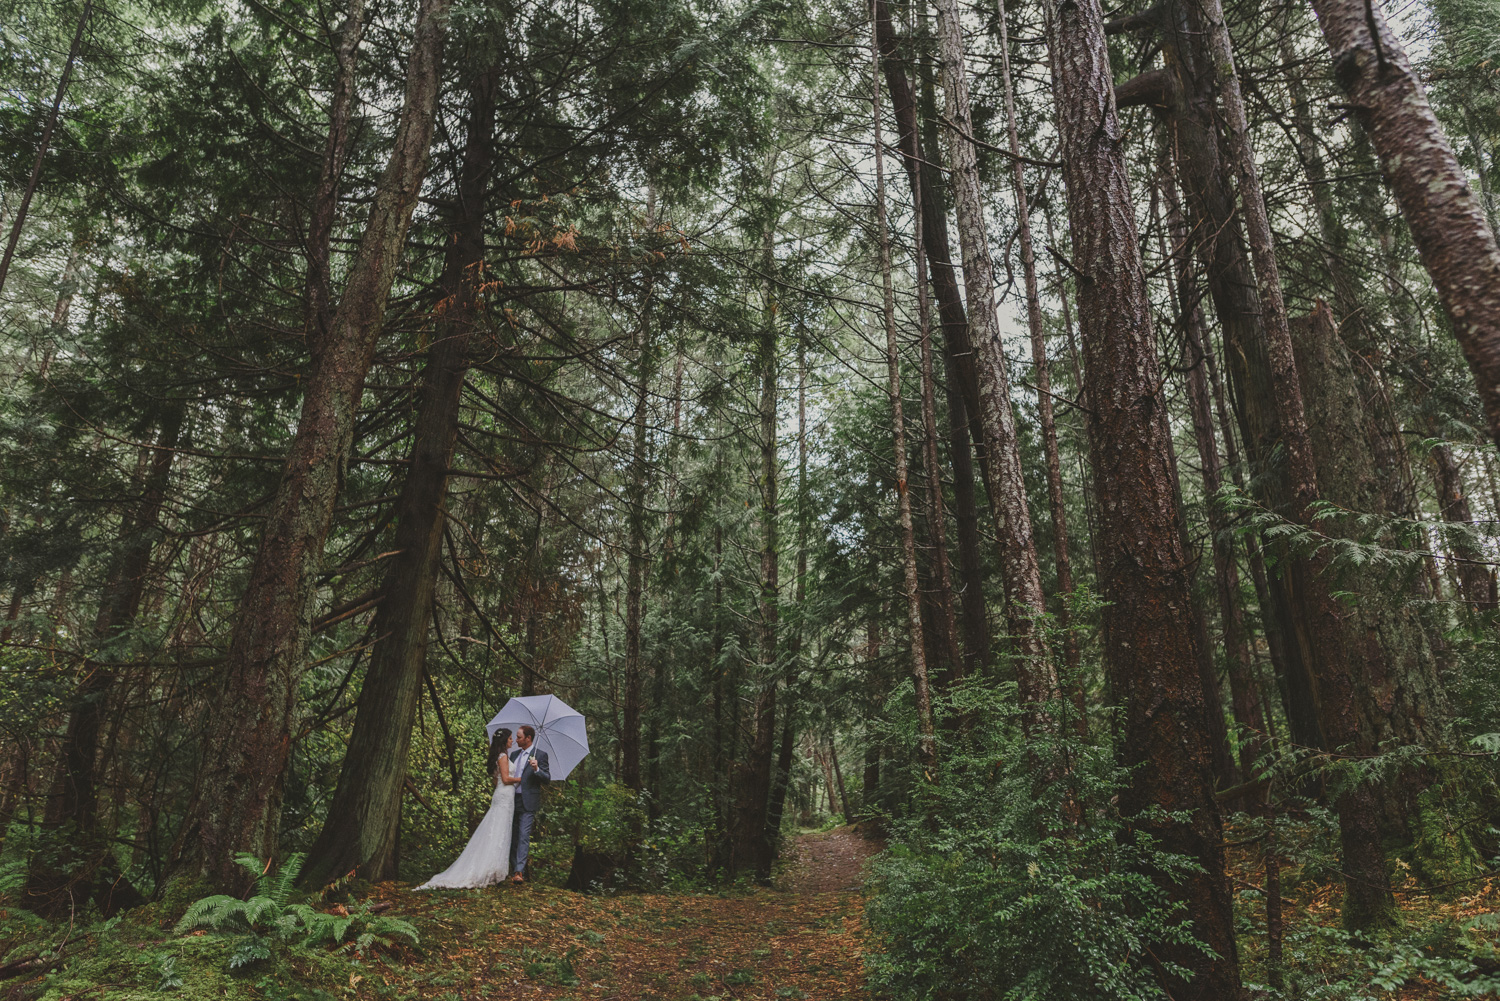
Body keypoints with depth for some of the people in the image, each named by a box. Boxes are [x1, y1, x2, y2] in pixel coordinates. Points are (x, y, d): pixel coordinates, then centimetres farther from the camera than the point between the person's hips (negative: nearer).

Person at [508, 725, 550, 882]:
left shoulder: (540, 754, -6)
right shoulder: (514, 754, 14)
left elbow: (547, 778, -10)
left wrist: (536, 769, -28)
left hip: (527, 803, -7)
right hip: (512, 801, 7)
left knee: (523, 837, -12)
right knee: (513, 838, 9)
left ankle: (519, 871, -14)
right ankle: (515, 870, 16)